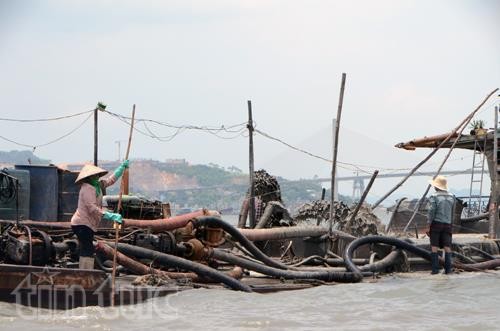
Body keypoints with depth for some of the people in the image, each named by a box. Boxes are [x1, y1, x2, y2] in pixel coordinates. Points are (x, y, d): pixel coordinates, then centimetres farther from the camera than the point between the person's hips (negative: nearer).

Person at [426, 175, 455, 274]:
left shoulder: (434, 197, -7)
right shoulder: (451, 197, 7)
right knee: (447, 247, 3)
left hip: (436, 223, -4)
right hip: (447, 224, 4)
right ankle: (448, 268, -4)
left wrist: (428, 226, -7)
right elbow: (452, 213, 13)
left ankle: (435, 269, -5)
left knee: (434, 247, 0)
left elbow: (431, 211, -10)